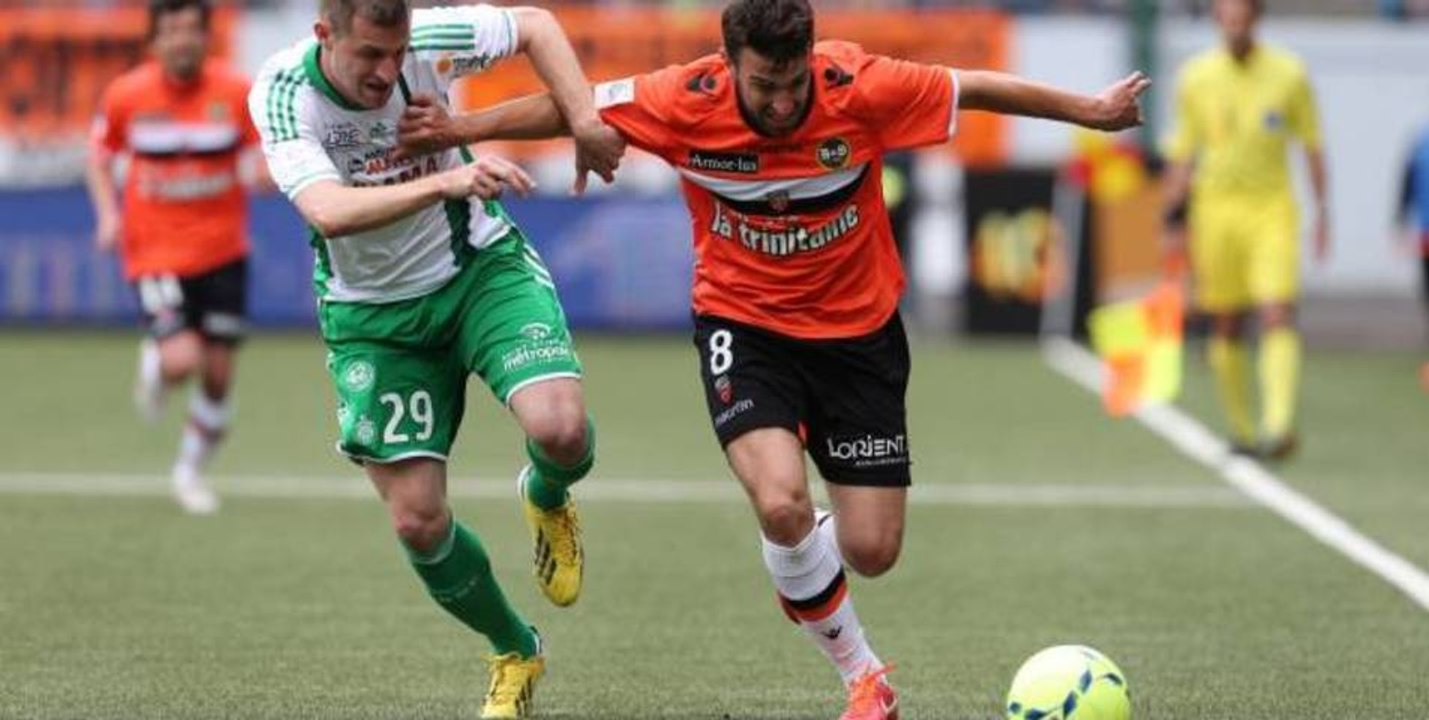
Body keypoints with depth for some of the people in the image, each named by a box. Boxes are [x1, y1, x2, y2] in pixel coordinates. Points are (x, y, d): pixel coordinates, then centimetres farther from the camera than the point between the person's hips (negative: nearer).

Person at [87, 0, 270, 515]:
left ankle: (191, 469, 29)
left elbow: (262, 169, -2)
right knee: (182, 361, -19)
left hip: (222, 252, 2)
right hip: (156, 253, -2)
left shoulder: (236, 93, -7)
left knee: (218, 375, 5)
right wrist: (108, 213, -4)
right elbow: (100, 154, 10)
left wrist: (264, 171, -26)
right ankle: (153, 363, 20)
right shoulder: (126, 96, -7)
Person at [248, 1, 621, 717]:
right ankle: (514, 653, 25)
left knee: (560, 428, -26)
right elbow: (328, 210, -39)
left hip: (479, 267, 0)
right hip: (372, 313, 0)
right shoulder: (281, 93, -24)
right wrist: (444, 181, -51)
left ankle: (547, 498, 13)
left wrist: (586, 122, -15)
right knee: (418, 521, -3)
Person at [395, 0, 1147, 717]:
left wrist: (1089, 110, 3)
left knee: (873, 551, -3)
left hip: (857, 328, 1)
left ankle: (806, 548, 37)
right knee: (782, 504, -25)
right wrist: (459, 130, -3)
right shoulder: (684, 102, -20)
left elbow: (975, 88, -7)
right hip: (744, 325, -1)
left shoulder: (862, 88, -21)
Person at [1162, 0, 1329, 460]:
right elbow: (1183, 154, 9)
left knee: (1278, 318, -15)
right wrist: (1175, 219, 4)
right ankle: (1241, 428, 17)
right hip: (1216, 210, 1)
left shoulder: (1288, 74, 1)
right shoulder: (1196, 78, 3)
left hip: (1273, 208, -1)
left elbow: (1312, 145, 8)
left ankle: (1278, 426, -22)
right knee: (1226, 327, 5)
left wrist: (1322, 211, 4)